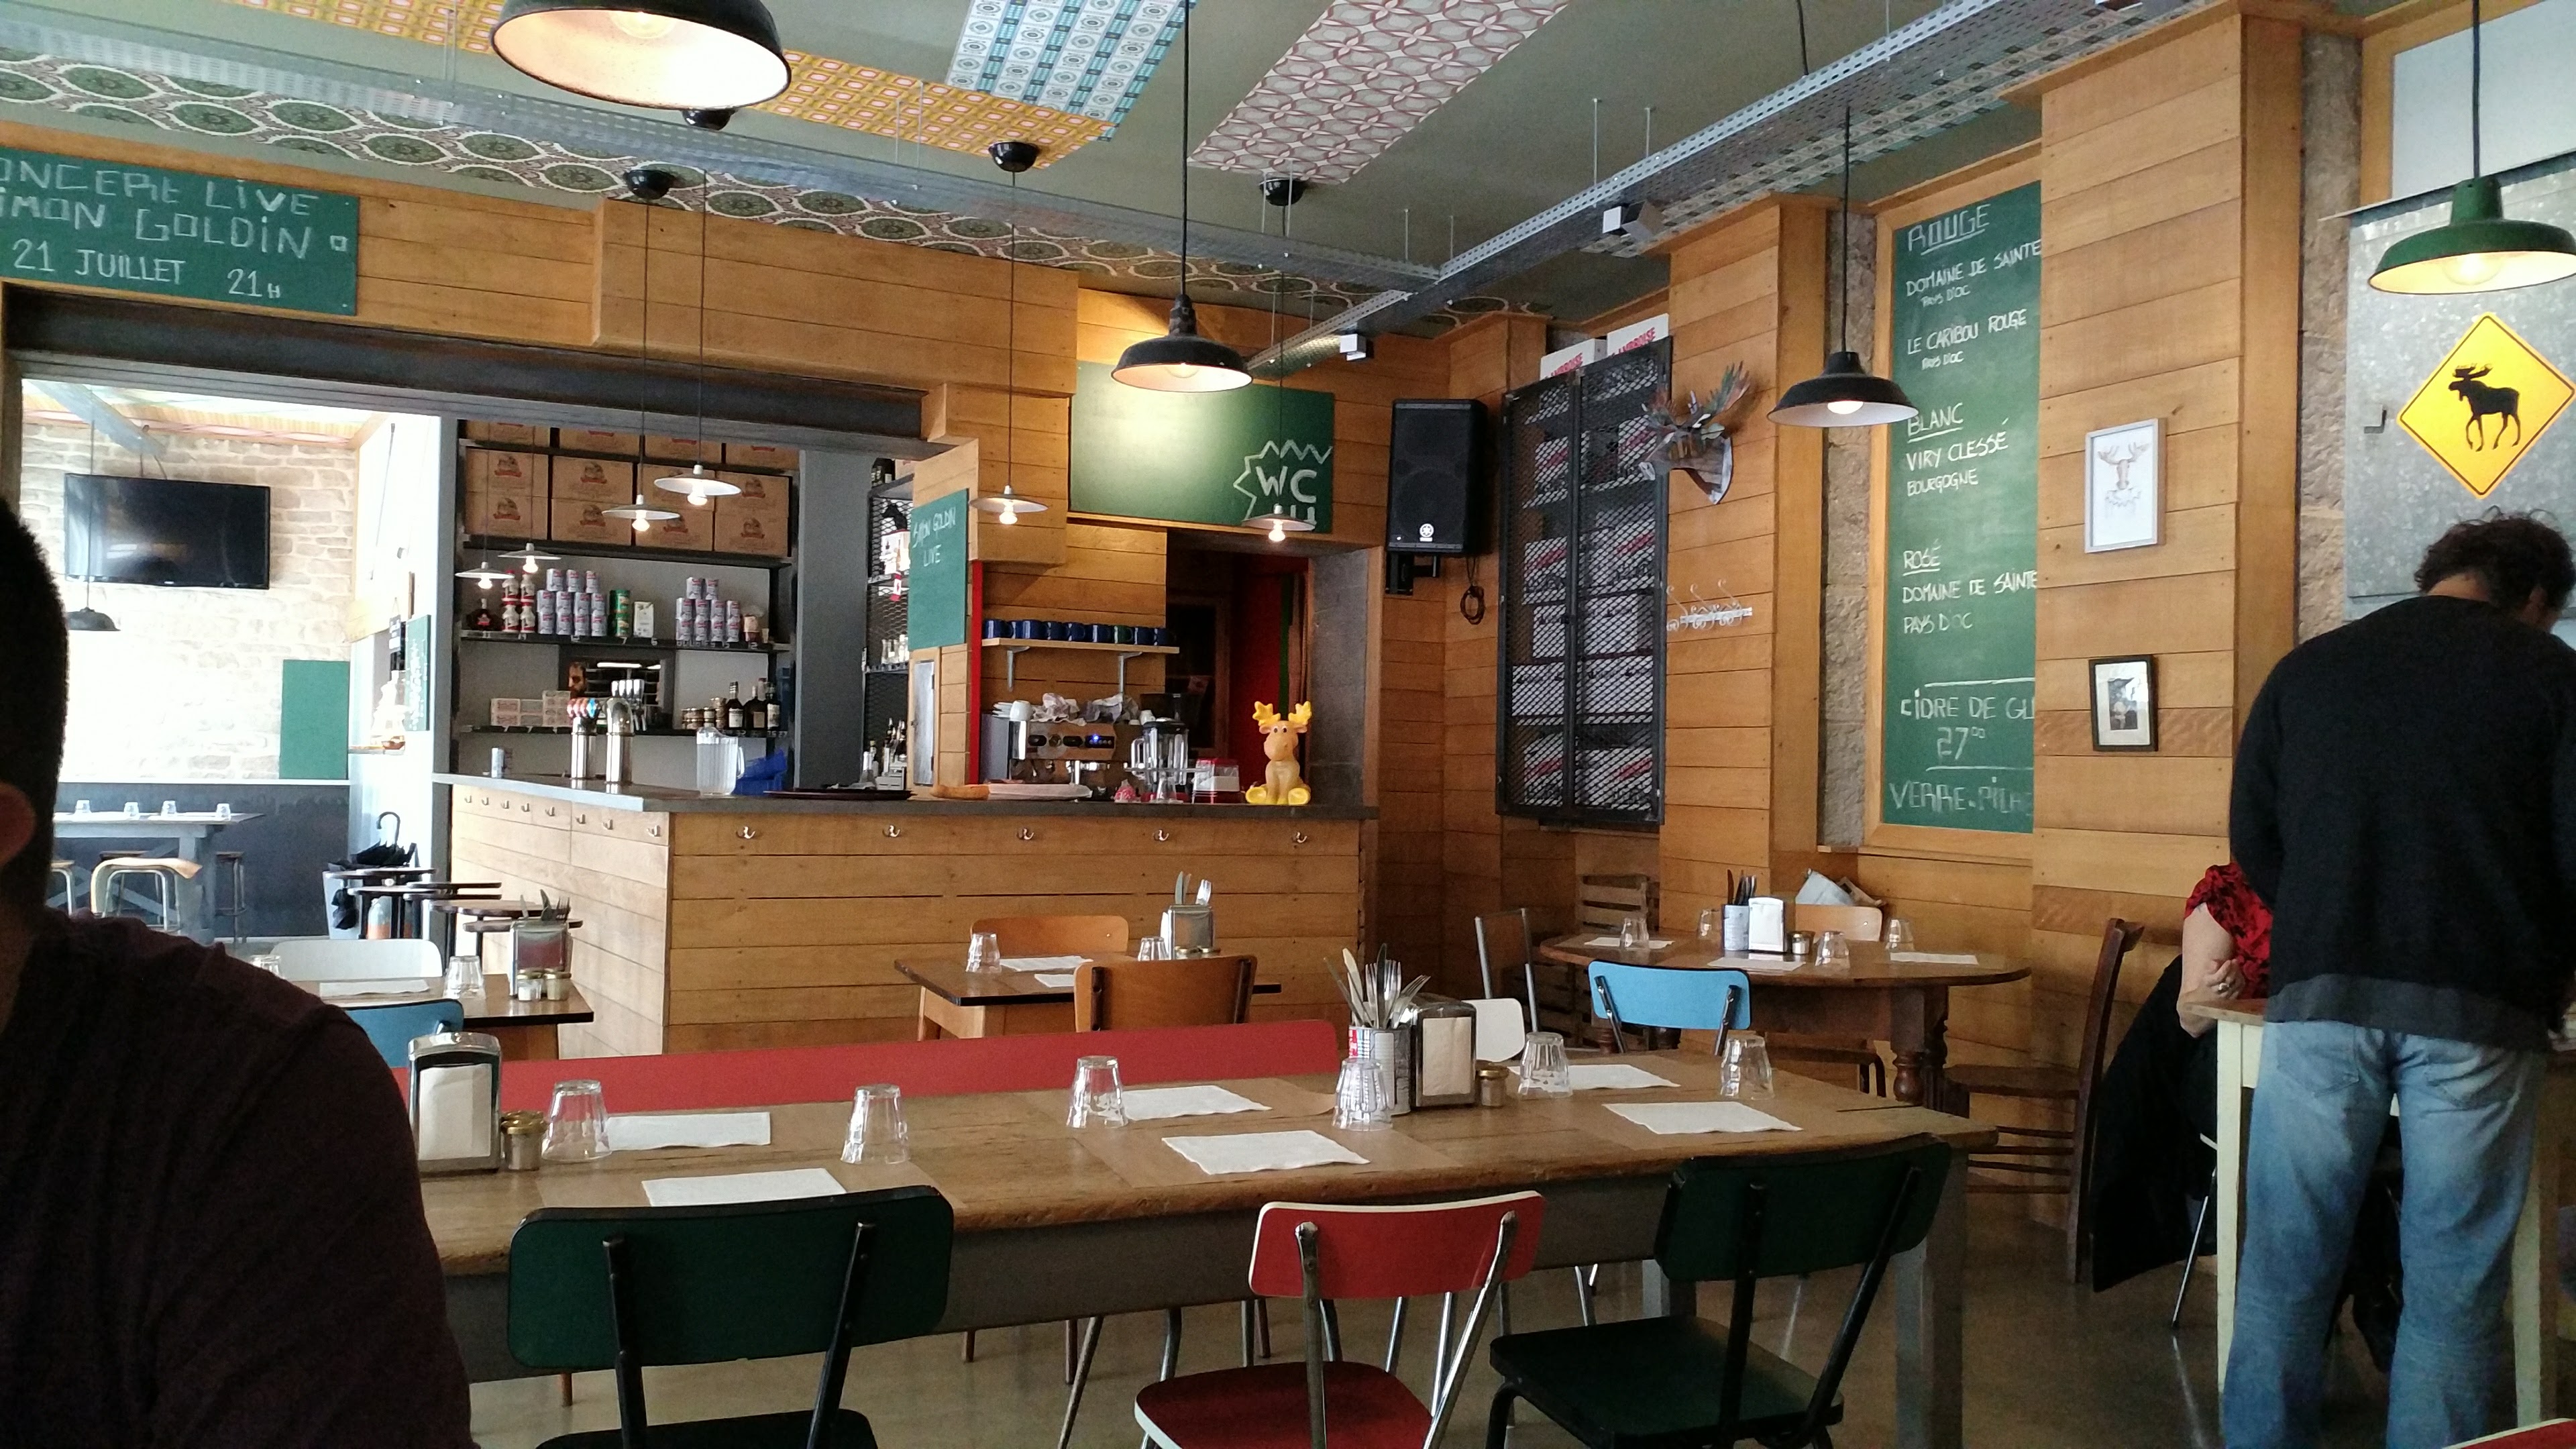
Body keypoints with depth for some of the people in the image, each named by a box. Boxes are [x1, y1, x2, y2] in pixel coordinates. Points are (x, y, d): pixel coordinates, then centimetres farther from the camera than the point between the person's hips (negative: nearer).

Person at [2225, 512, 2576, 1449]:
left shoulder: (2307, 668, 12)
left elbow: (2253, 839, 12)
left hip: (2318, 995, 2)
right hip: (2476, 1010, -2)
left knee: (2287, 1264, 8)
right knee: (2452, 1283, 7)